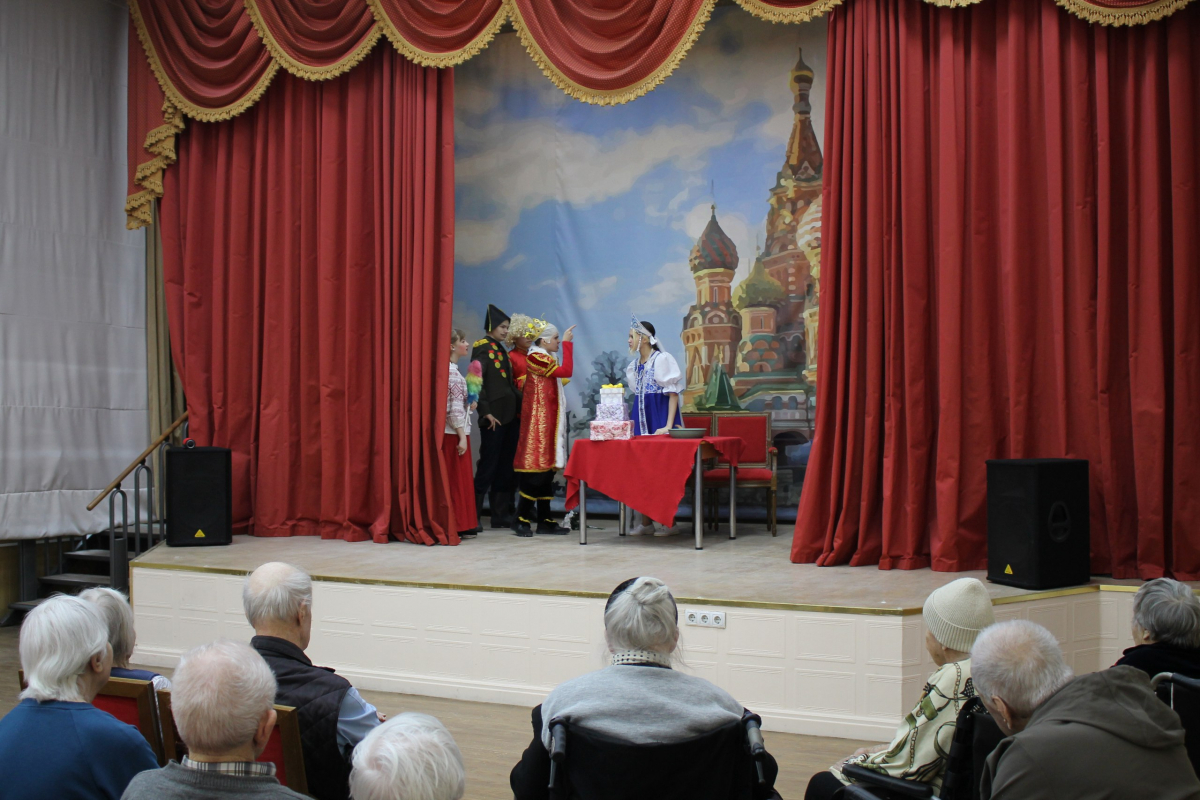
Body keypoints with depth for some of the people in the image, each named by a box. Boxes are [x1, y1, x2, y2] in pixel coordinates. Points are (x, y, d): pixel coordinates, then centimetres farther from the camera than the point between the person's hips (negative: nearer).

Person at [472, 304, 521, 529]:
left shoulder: (501, 350, 18)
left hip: (510, 415, 8)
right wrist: (486, 412, -19)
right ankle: (473, 516, 1)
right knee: (488, 466, -5)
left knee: (506, 467, 8)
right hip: (494, 417, -8)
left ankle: (502, 515, 13)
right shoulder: (483, 348, -7)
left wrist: (519, 408, 11)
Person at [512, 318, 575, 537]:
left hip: (549, 419, 10)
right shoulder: (536, 357, -11)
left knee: (546, 468, 9)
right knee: (536, 466, -11)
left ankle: (544, 520, 11)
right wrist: (567, 343, -13)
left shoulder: (545, 358, 18)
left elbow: (560, 378, 10)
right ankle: (522, 519, -8)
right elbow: (566, 371, -19)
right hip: (538, 418, -10)